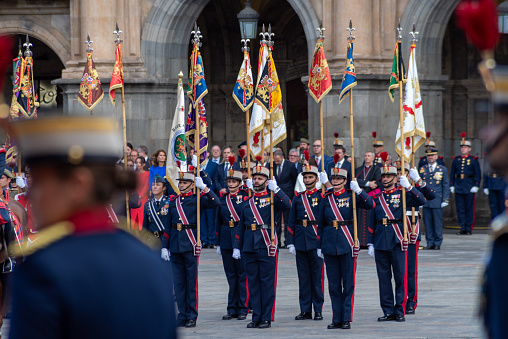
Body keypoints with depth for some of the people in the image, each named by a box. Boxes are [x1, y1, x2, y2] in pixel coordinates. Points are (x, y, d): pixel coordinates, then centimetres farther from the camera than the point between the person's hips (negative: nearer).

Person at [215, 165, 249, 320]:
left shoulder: (246, 196, 0)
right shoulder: (223, 199, 10)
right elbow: (218, 222, 13)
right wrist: (218, 243, 11)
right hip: (226, 241, 4)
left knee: (242, 274, -1)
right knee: (231, 275, 8)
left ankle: (243, 309, 5)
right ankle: (232, 309, 13)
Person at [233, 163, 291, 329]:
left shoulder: (272, 197, 2)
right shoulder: (247, 200, 14)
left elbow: (287, 205, -20)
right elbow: (241, 226, 17)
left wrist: (276, 189, -23)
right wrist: (237, 246, 12)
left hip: (267, 246, -5)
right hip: (249, 247, 5)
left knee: (267, 282, -2)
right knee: (253, 282, 7)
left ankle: (267, 318, 2)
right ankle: (256, 317, 13)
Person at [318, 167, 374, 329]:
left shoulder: (351, 196, 1)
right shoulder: (326, 198, 8)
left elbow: (370, 205, -14)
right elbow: (321, 224, 13)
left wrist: (358, 190, -25)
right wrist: (319, 246, 10)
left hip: (347, 245, -3)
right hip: (329, 245, 3)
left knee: (348, 283, 0)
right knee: (333, 284, 6)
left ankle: (346, 319, 4)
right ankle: (336, 319, 12)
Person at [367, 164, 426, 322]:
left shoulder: (402, 195, 2)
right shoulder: (377, 198, 11)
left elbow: (421, 201, -14)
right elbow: (372, 222, 14)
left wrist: (409, 187, -21)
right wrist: (370, 243, 9)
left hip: (397, 243, -3)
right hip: (380, 243, 3)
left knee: (400, 278, -2)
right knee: (384, 278, 5)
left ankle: (400, 311, 4)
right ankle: (388, 311, 12)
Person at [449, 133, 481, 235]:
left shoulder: (473, 160, 2)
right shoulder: (456, 160, 11)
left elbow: (478, 174, 0)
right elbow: (452, 173, 14)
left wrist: (476, 186, -8)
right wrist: (451, 185, 7)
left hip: (469, 187, -3)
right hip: (458, 186, 3)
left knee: (469, 209, -1)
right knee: (460, 208, 2)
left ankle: (469, 229, 4)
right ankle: (463, 228, 7)